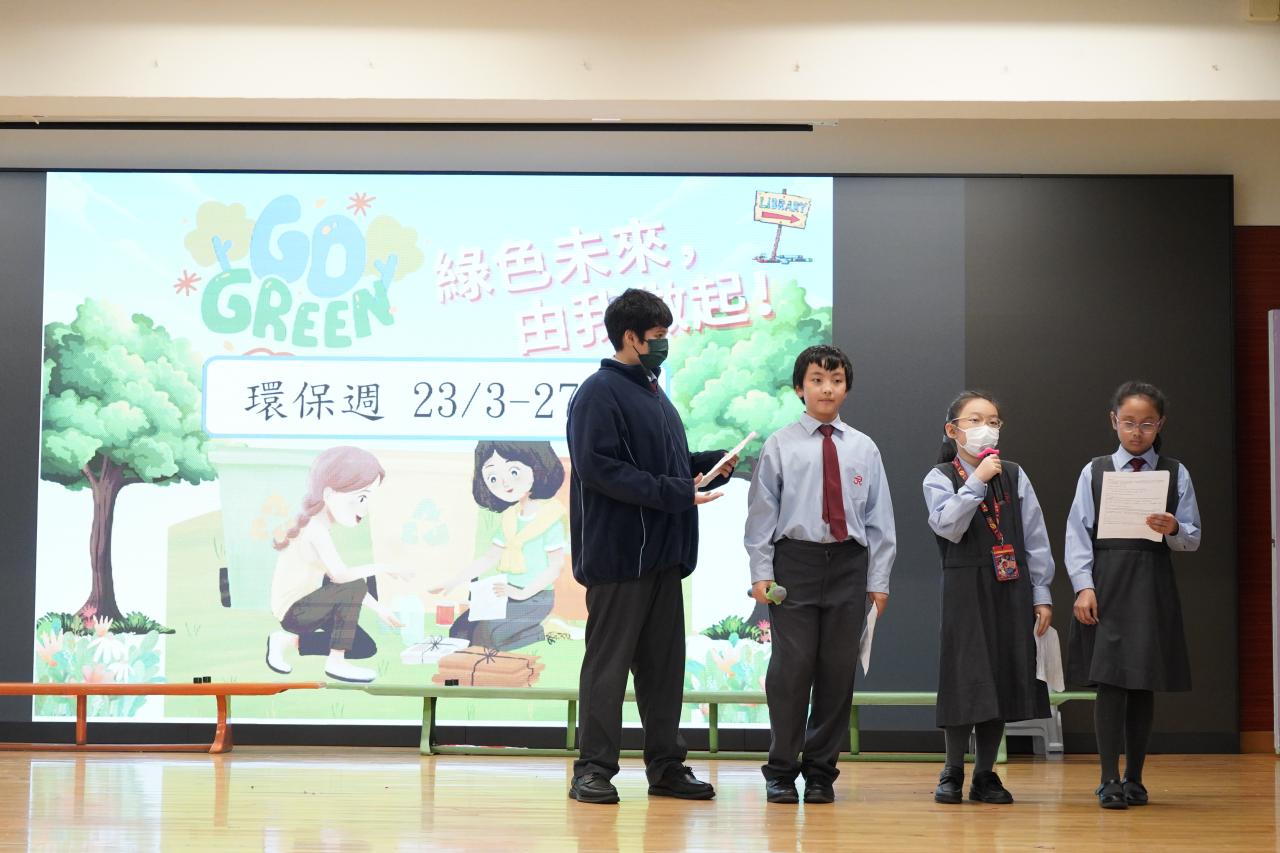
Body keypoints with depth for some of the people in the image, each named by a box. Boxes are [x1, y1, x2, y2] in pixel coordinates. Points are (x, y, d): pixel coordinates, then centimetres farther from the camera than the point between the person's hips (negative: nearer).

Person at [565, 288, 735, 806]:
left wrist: (713, 464, 4)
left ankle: (666, 766, 17)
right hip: (618, 554, -8)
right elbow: (599, 468, -19)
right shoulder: (600, 393, -9)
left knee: (663, 663, 11)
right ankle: (594, 769, 4)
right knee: (608, 662, -2)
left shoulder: (653, 394, 18)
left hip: (662, 554, 8)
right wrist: (675, 492, -20)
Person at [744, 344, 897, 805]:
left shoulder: (864, 449, 8)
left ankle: (821, 772, 15)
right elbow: (762, 512, 1)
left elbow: (879, 518, 8)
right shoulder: (779, 446, 2)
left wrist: (878, 579, 4)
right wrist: (761, 572, -6)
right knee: (792, 667, -4)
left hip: (848, 564, 2)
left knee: (838, 669, 4)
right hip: (795, 561, -2)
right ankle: (781, 772, 7)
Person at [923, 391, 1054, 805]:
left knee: (1003, 678, 5)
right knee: (965, 679, -3)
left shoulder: (1014, 476, 8)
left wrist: (1041, 595, 3)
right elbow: (948, 526, -17)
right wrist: (977, 481, -19)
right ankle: (952, 773, 12)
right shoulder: (940, 478, 0)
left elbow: (1035, 538, 7)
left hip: (1011, 589, 3)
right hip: (965, 588, -3)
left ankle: (986, 775, 15)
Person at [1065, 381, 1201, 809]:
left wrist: (1173, 529, -16)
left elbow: (1193, 537, 6)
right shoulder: (1094, 472, 6)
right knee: (1109, 680, -8)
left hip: (1153, 586, 1)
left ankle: (1134, 778, 16)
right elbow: (1078, 532, 2)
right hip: (1107, 584, -1)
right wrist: (1083, 586, -9)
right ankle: (1109, 780, -4)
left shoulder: (1176, 474, 8)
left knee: (1144, 684, 6)